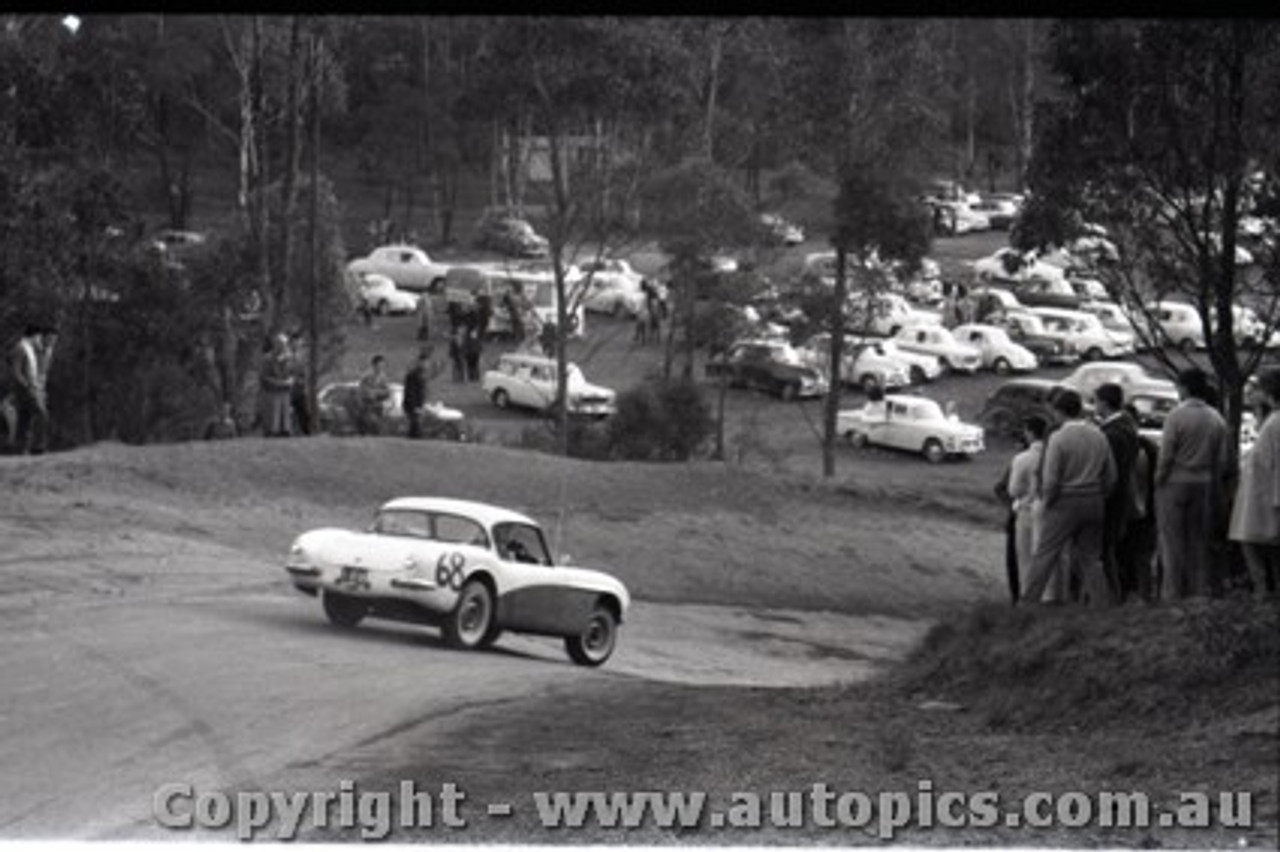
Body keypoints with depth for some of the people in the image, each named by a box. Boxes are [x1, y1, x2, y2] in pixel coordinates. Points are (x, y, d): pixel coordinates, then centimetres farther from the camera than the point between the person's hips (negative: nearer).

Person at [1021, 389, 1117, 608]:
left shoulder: (1058, 438, -14)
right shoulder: (1098, 436, 3)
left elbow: (1051, 479, -15)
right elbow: (1111, 476, 7)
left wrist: (1045, 503, -1)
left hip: (1065, 503, -5)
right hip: (1094, 504, 5)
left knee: (1046, 554, 2)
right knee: (1090, 557, 12)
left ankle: (1030, 600, 4)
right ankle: (1101, 602, 8)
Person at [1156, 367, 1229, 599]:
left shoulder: (1176, 416, -13)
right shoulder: (1216, 419, 4)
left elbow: (1166, 456, -13)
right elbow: (1221, 460, 7)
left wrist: (1158, 480, -1)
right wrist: (1215, 489, 14)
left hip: (1175, 483, -5)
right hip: (1204, 484, 5)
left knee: (1172, 539, 1)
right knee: (1199, 539, 13)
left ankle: (1174, 591, 0)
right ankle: (1201, 587, 13)